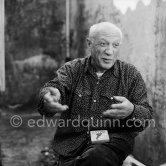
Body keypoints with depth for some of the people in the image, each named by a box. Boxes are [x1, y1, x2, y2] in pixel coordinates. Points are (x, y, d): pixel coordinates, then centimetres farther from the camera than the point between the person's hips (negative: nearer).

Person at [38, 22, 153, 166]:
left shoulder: (131, 74, 8)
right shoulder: (72, 69, 9)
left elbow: (147, 116, 3)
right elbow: (55, 87, -11)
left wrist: (131, 111, -22)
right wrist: (48, 100, -37)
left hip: (114, 139, 0)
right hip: (72, 141, 1)